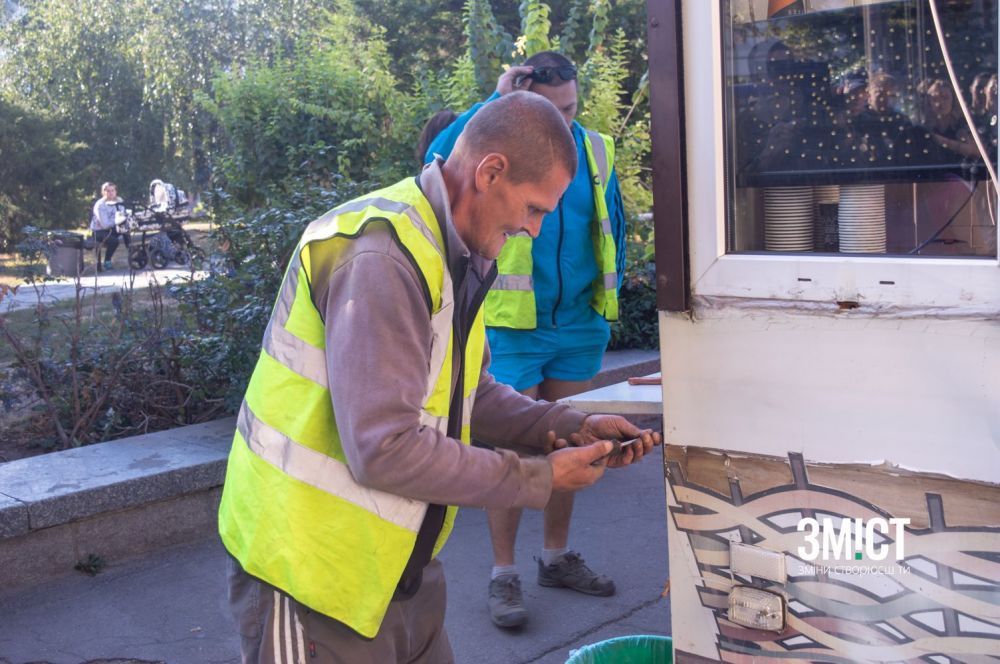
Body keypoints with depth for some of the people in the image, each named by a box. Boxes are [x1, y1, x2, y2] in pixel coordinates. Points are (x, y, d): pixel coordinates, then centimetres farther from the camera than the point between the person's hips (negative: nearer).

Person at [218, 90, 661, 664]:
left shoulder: (459, 259, 7)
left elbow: (469, 394, 13)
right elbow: (385, 450, -28)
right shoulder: (381, 257, -25)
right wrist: (540, 480, -19)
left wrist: (571, 429, 0)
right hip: (312, 568, -9)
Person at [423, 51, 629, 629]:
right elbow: (442, 160, -29)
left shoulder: (596, 150, 4)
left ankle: (557, 557, 30)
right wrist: (497, 101, -26)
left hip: (580, 324, 5)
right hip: (513, 327, -4)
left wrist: (610, 289, 12)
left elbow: (614, 223, 17)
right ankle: (504, 574, 12)